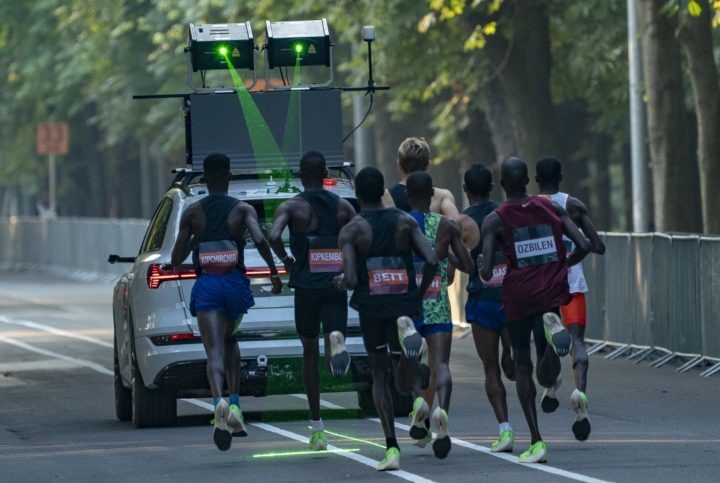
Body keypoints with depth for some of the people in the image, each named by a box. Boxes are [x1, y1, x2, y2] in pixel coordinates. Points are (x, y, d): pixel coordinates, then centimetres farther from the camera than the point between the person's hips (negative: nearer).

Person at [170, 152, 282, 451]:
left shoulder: (192, 213, 5)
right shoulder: (243, 210, 3)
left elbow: (176, 260, 6)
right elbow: (260, 240, -15)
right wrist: (274, 272, -3)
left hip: (206, 285, -1)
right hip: (235, 284, 1)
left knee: (214, 350, -11)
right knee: (230, 340, 27)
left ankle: (219, 401, -40)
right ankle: (235, 405, 15)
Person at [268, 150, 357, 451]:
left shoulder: (291, 207, -1)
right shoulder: (343, 207, 7)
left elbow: (274, 236, -20)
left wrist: (285, 261, -1)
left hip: (306, 287, -1)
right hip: (337, 286, 1)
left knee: (310, 353, 15)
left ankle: (317, 428, 16)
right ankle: (336, 340, -40)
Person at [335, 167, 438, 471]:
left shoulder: (351, 231, -4)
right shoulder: (405, 222, 4)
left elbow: (351, 280, -14)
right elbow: (431, 262, -7)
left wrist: (342, 282, 10)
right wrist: (419, 296, 9)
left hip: (371, 308, -1)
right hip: (404, 305, 1)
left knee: (380, 377, 14)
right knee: (405, 385, 9)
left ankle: (391, 447, 0)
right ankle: (406, 331, -24)